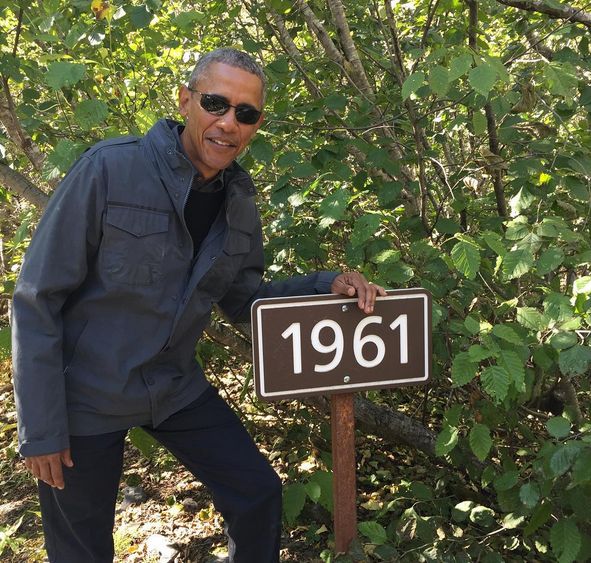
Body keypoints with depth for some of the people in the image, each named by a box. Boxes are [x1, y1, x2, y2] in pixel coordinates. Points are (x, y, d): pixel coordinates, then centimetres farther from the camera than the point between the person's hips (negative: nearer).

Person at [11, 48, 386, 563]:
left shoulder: (239, 200, -3)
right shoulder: (110, 169, -22)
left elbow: (242, 298, 7)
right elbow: (38, 300, -18)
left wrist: (327, 286, -9)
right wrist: (41, 428, -16)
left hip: (176, 387, 5)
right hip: (85, 397, -4)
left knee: (259, 493, 8)